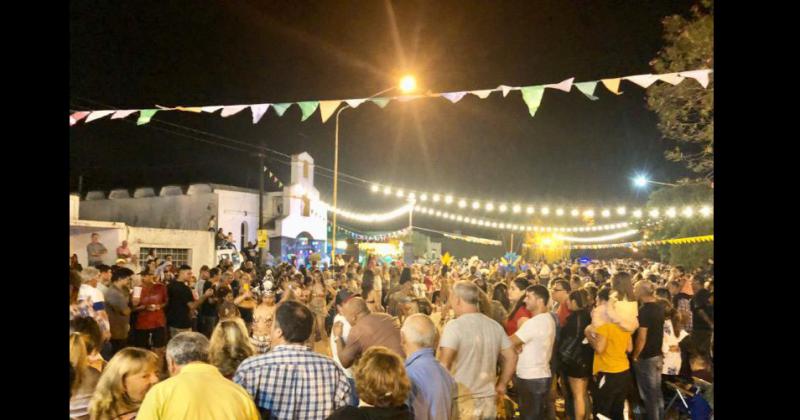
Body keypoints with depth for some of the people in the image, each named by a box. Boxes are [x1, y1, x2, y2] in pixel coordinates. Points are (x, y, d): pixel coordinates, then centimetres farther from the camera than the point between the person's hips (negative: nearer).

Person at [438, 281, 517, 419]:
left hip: (462, 401, -6)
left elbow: (443, 364, -19)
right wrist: (501, 385, 18)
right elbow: (511, 357, 11)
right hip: (488, 400, 6)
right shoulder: (494, 325, 6)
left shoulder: (454, 326, -14)